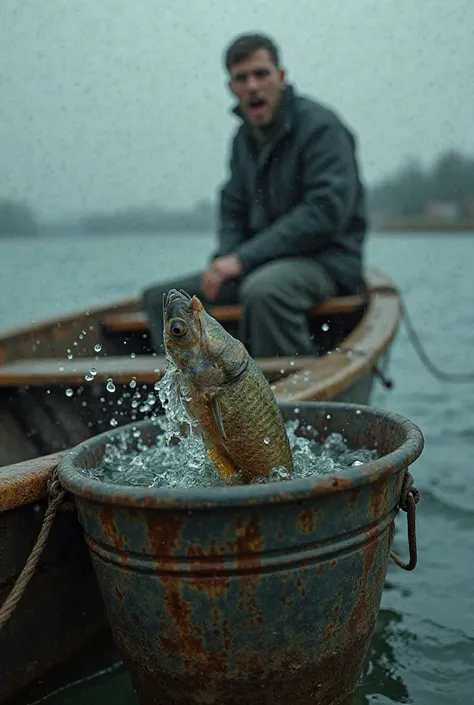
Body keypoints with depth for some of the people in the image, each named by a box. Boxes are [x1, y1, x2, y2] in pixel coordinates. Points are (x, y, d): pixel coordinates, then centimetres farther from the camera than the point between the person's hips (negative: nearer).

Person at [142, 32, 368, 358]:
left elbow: (327, 212, -22)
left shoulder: (321, 126, -11)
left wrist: (244, 258, -21)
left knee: (263, 290, -41)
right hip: (263, 265, 8)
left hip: (325, 261, -8)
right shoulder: (244, 138, 14)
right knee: (159, 298, 2)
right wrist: (224, 259, -4)